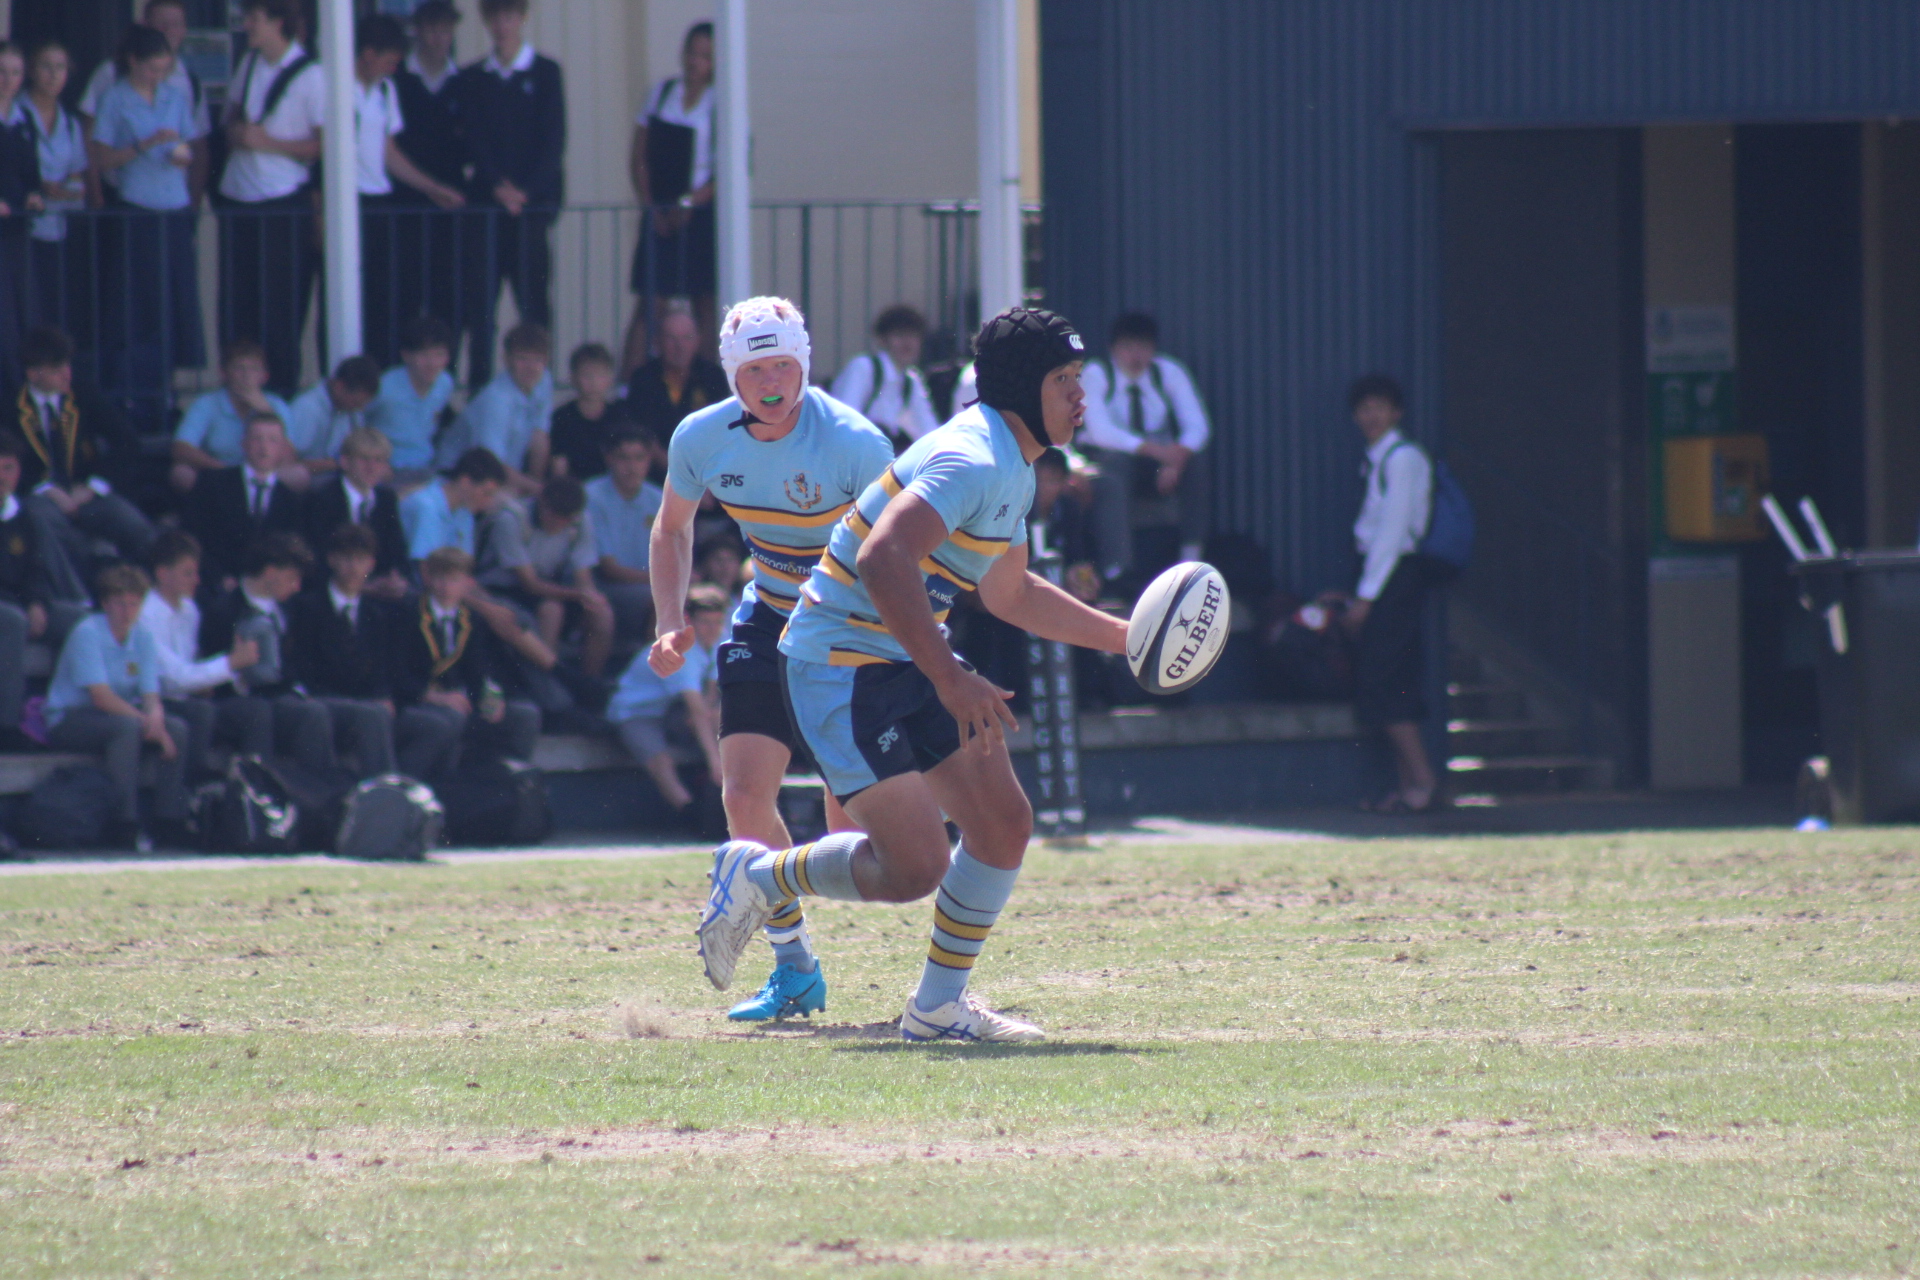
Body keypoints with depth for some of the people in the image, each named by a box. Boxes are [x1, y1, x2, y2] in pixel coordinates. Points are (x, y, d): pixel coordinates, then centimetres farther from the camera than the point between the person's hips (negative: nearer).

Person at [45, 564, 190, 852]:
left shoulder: (141, 638, 4)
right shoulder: (87, 633, -16)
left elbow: (151, 695, -1)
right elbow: (101, 697, -23)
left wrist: (156, 718, -25)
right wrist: (145, 721, -28)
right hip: (69, 719, -7)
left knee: (177, 728, -15)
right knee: (127, 726, -35)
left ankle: (170, 818, -13)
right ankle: (125, 825, -36)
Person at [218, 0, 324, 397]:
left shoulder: (310, 76, -9)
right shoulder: (250, 64, 9)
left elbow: (325, 144, -10)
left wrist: (269, 143, -16)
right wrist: (235, 131, -1)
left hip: (284, 203, -6)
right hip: (238, 198, 6)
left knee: (281, 311, -2)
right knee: (236, 307, 5)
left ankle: (281, 395, 4)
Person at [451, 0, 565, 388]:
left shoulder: (545, 73, 6)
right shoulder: (471, 80, 12)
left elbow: (553, 139, -1)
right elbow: (473, 140, 4)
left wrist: (525, 191, -12)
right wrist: (498, 186, -12)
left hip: (533, 203, -2)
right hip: (484, 203, 2)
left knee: (534, 301, -6)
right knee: (479, 302, -3)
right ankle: (479, 388, -1)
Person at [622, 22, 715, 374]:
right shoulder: (661, 93, 8)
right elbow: (638, 157, 8)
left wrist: (690, 203, -14)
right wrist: (650, 206, -3)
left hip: (702, 213, -2)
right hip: (660, 216, 2)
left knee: (706, 306, 0)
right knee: (648, 306, -3)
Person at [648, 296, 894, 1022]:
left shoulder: (854, 444, -24)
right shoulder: (701, 439, -10)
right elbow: (673, 527, 10)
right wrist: (670, 622, -3)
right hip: (769, 623, 4)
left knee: (851, 822, -10)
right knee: (745, 794, -9)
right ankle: (795, 970, 8)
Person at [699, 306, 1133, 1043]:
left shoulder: (1011, 472, 13)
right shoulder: (972, 462, -21)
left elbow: (1007, 594, 28)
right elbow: (883, 557, -35)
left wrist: (1121, 635, 23)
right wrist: (950, 680, -37)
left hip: (909, 663, 10)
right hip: (842, 667, -10)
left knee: (1004, 823, 3)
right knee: (914, 867, -15)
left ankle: (939, 1006, 16)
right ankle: (761, 878, 10)